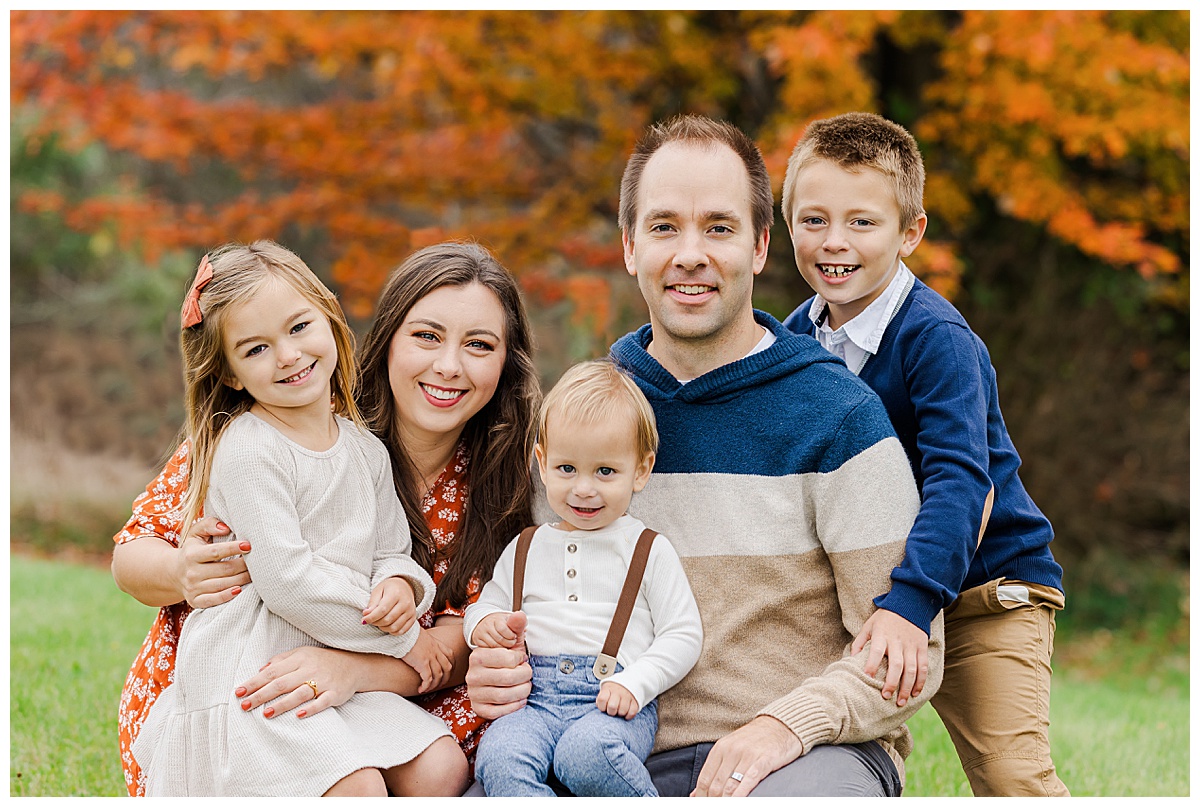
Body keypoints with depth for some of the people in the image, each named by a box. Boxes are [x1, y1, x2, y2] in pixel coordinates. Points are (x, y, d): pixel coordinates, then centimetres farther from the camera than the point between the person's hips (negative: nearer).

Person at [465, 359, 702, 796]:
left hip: (615, 705, -3)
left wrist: (633, 683, -12)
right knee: (499, 756, -31)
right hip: (536, 699, 3)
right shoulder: (526, 550, 21)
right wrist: (484, 623, 2)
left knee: (585, 750, -37)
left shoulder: (649, 550, 10)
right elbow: (488, 602, 28)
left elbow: (682, 635, 5)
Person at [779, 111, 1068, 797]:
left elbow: (960, 480, -32)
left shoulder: (936, 340, -22)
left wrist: (910, 601, -43)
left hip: (985, 588, -6)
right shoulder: (797, 338, 0)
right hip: (863, 585, 6)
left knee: (1012, 776, -14)